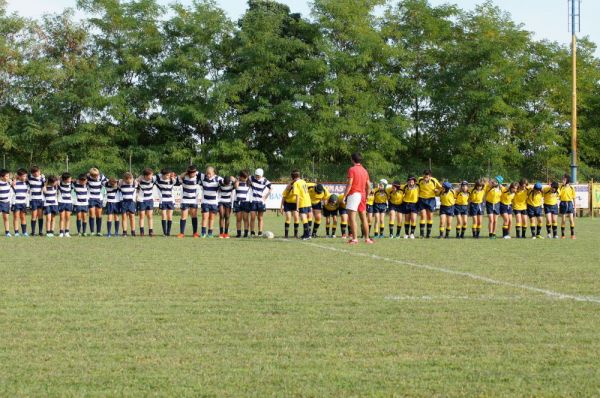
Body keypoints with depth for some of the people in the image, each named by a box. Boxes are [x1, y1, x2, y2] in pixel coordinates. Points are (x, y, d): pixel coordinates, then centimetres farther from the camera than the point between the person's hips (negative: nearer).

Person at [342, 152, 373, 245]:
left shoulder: (352, 169, -8)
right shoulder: (364, 170, 13)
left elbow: (349, 184, -14)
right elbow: (368, 186, 14)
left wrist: (344, 196, -11)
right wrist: (366, 196, 24)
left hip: (354, 194, -7)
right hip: (362, 195, 7)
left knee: (352, 218, -8)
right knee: (363, 218, 13)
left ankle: (354, 238, -15)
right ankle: (367, 238, 16)